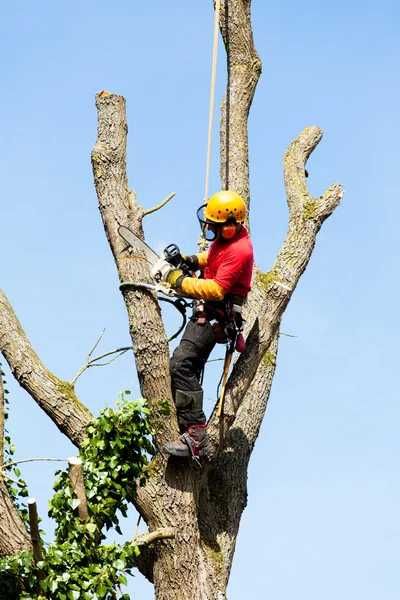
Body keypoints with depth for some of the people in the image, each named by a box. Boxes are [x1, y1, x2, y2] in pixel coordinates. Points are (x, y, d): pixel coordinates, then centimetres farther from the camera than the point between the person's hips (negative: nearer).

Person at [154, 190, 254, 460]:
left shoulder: (239, 251, -24)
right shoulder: (226, 237, 6)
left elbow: (216, 289, -28)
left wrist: (180, 281, -22)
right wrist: (193, 261, 8)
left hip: (215, 318, -11)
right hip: (206, 313, 11)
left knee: (181, 365, -22)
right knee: (190, 369, 17)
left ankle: (195, 438, -26)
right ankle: (192, 428, 26)